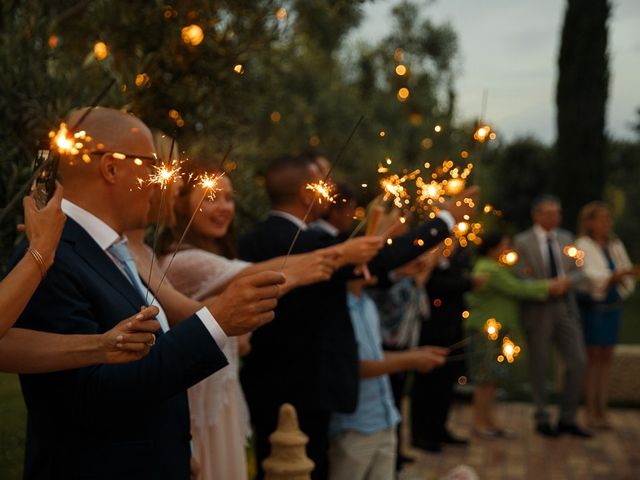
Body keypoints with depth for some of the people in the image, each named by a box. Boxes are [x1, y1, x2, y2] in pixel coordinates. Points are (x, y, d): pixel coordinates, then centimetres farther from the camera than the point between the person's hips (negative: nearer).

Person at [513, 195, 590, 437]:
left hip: (565, 308, 4)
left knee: (578, 362, 0)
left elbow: (576, 273, 11)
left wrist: (566, 281, -11)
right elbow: (521, 280, -9)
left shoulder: (566, 238, 10)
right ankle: (542, 420, 19)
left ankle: (567, 419, 13)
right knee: (539, 367, 5)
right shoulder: (522, 242, -4)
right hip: (538, 310, -4)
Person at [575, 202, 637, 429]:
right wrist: (620, 273, -30)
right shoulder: (582, 246, -8)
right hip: (591, 306, -5)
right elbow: (593, 276, -20)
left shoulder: (616, 246, 9)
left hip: (612, 306, 5)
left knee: (606, 358, 6)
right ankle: (590, 412, 3)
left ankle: (601, 409, 12)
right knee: (593, 357, -4)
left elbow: (624, 278, 8)